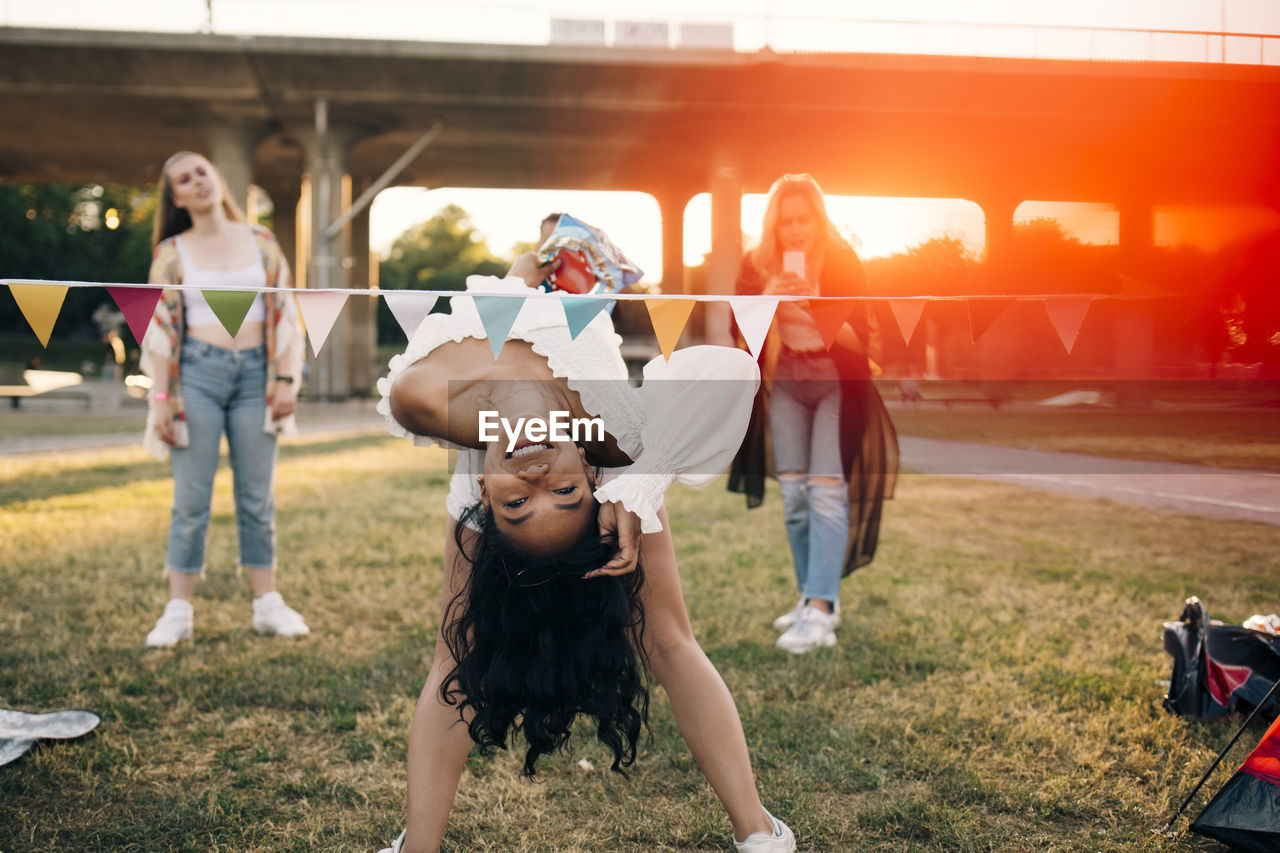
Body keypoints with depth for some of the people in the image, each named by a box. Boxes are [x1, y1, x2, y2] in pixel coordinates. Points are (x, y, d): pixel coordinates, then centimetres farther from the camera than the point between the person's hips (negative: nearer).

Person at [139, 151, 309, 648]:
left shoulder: (259, 241, 8)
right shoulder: (171, 254, 4)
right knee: (191, 499, -1)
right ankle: (178, 612, 6)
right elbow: (160, 329, 2)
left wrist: (286, 379, 0)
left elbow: (284, 313, 8)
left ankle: (268, 605, 12)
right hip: (197, 373, -1)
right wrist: (160, 399, -5)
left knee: (258, 498, 5)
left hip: (255, 374, 2)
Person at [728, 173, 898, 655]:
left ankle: (821, 612, -17)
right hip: (783, 385, 4)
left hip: (837, 385, -4)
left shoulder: (842, 263, -11)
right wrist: (766, 301, -23)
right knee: (793, 494, 4)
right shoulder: (756, 266, -2)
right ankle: (813, 595, 17)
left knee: (826, 492, -14)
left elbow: (859, 340, -15)